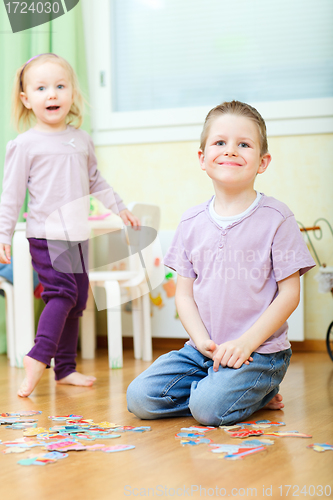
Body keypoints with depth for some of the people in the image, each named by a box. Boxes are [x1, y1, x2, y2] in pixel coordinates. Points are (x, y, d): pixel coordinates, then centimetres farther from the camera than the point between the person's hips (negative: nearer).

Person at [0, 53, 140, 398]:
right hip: (46, 235, -6)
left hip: (78, 234, 6)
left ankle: (66, 368, 15)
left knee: (77, 298, 7)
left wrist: (119, 207, 26)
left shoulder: (81, 139, 10)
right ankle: (39, 357, -13)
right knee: (62, 291, -19)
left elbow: (94, 181, 24)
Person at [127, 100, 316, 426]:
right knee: (139, 397, -9)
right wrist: (202, 340, -10)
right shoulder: (192, 223, 6)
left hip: (259, 352, -5)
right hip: (203, 348, 5)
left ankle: (256, 395, 6)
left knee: (208, 408, -26)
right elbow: (184, 292, 7)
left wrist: (246, 342, -16)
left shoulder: (276, 218, -7)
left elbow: (289, 293, -8)